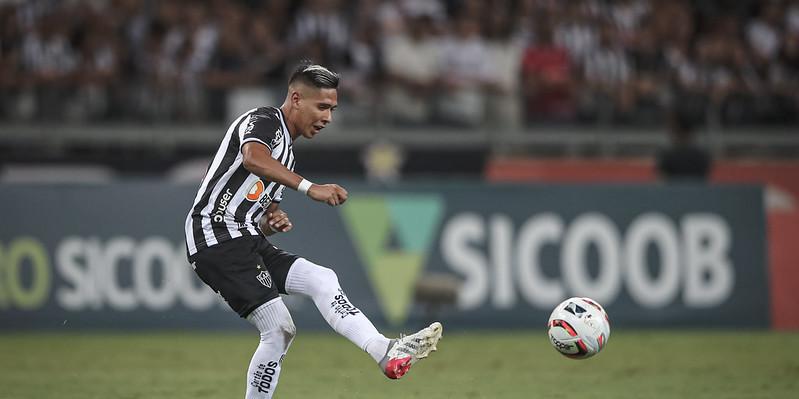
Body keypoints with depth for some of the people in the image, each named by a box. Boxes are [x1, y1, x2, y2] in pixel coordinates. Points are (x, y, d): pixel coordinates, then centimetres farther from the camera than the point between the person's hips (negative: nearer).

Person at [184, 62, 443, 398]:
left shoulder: (286, 153, 23)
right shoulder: (264, 121, -6)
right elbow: (252, 158, -31)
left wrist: (274, 222, 4)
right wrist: (309, 188, -41)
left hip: (249, 243, 9)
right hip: (217, 239, -9)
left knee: (321, 279, -7)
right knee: (279, 330, -15)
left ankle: (385, 351, -18)